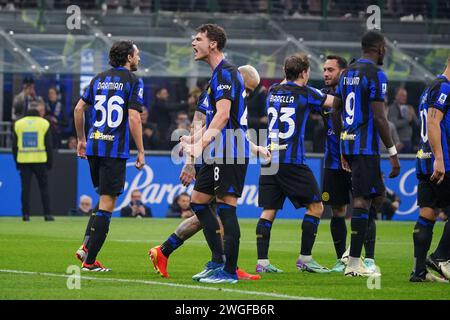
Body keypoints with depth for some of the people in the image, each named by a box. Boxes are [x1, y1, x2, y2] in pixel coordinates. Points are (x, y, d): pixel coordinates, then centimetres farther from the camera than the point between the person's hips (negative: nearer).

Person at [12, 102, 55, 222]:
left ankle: (25, 214, -1)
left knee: (25, 188, 3)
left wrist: (17, 162, 14)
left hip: (23, 161, 2)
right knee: (44, 188, 5)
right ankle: (47, 214, 1)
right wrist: (50, 162, 5)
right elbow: (48, 145, -1)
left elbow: (14, 145, 7)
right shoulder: (44, 123, 0)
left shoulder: (18, 123, 6)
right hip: (40, 161, -2)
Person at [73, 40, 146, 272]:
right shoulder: (133, 82, -5)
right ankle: (90, 260, -4)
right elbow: (133, 118, -13)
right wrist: (141, 152, -8)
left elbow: (79, 108, 14)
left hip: (93, 146, 6)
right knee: (108, 203, -2)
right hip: (115, 150, -6)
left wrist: (81, 140, 23)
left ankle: (86, 246, 6)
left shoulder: (100, 79, 13)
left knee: (105, 198, 21)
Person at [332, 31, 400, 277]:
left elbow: (336, 115, 18)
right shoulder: (375, 74, -12)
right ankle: (353, 264, -7)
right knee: (362, 201, -6)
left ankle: (353, 250, 11)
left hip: (348, 143, 9)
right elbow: (379, 118, -17)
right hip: (366, 146, -9)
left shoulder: (347, 73, 14)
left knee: (376, 194, 18)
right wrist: (393, 153, -13)